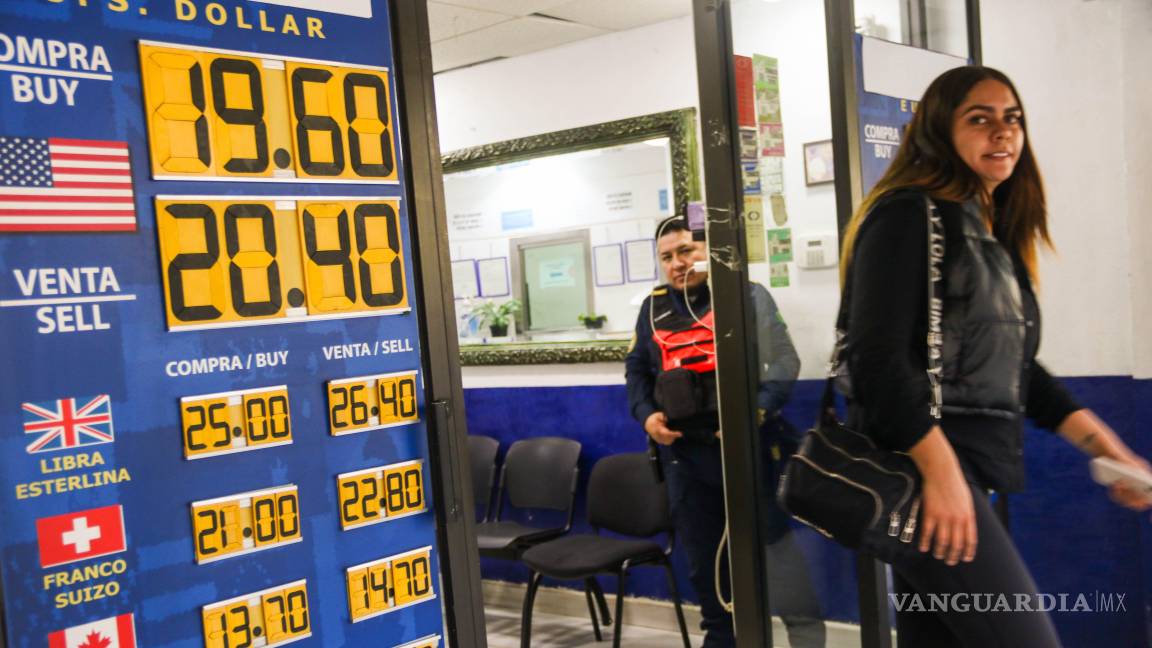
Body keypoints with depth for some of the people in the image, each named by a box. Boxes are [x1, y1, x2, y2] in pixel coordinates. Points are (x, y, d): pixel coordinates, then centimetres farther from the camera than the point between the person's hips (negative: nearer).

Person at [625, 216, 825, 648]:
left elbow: (784, 361, -7)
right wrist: (646, 414, 0)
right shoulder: (654, 308, 11)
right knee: (704, 560, 15)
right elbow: (636, 369, 18)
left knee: (776, 549, -1)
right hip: (685, 454, 5)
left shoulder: (748, 296, -1)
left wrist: (759, 409, -23)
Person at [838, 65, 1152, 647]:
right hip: (917, 470, -9)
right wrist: (941, 472, -21)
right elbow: (878, 358, -18)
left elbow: (1014, 368, 19)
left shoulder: (993, 232, 17)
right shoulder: (909, 215, -9)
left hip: (965, 471, 9)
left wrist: (1102, 445, 13)